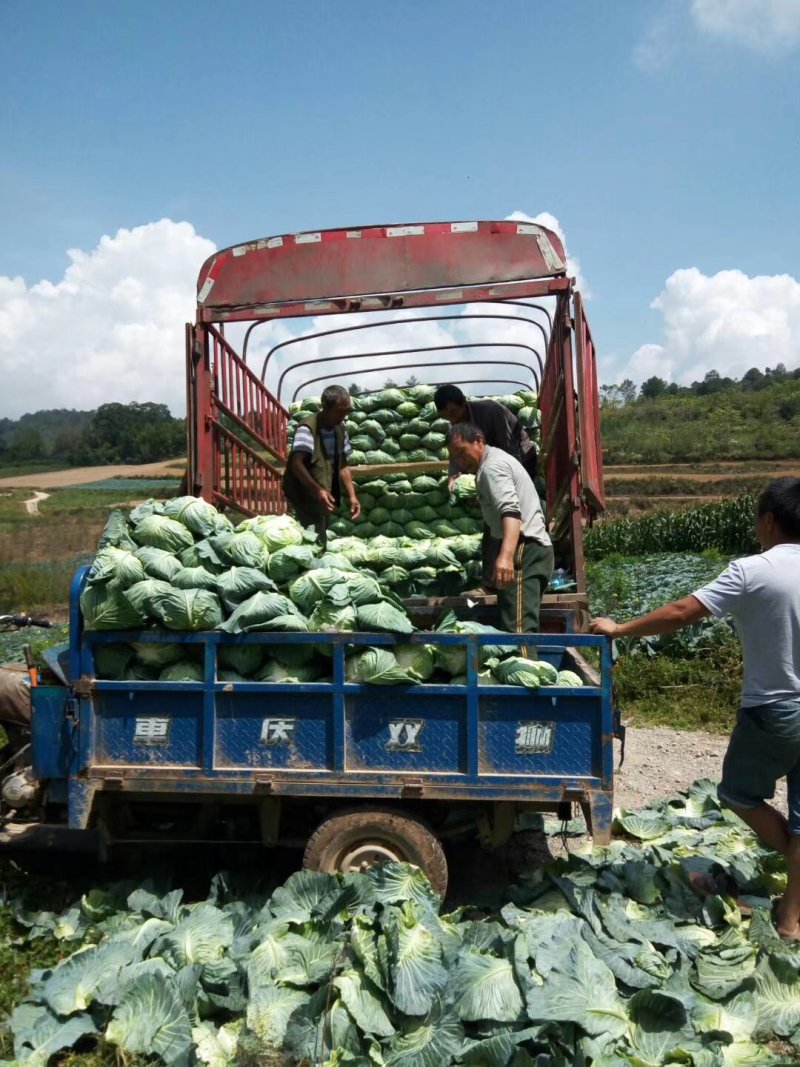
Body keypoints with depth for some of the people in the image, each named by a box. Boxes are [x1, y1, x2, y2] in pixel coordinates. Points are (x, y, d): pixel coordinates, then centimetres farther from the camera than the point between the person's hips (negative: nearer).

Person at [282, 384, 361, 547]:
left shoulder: (340, 430, 6)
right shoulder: (308, 428, -18)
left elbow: (342, 465, 11)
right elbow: (296, 464, -28)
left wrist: (352, 496, 0)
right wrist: (317, 490, -39)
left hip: (324, 499, 8)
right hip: (305, 497, -8)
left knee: (320, 542, 17)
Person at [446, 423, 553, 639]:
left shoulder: (492, 466, -8)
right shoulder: (497, 460, 25)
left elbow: (511, 510, -25)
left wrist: (506, 556, -38)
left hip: (523, 549, -11)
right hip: (533, 548, 11)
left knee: (518, 629, -20)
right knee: (523, 626, 9)